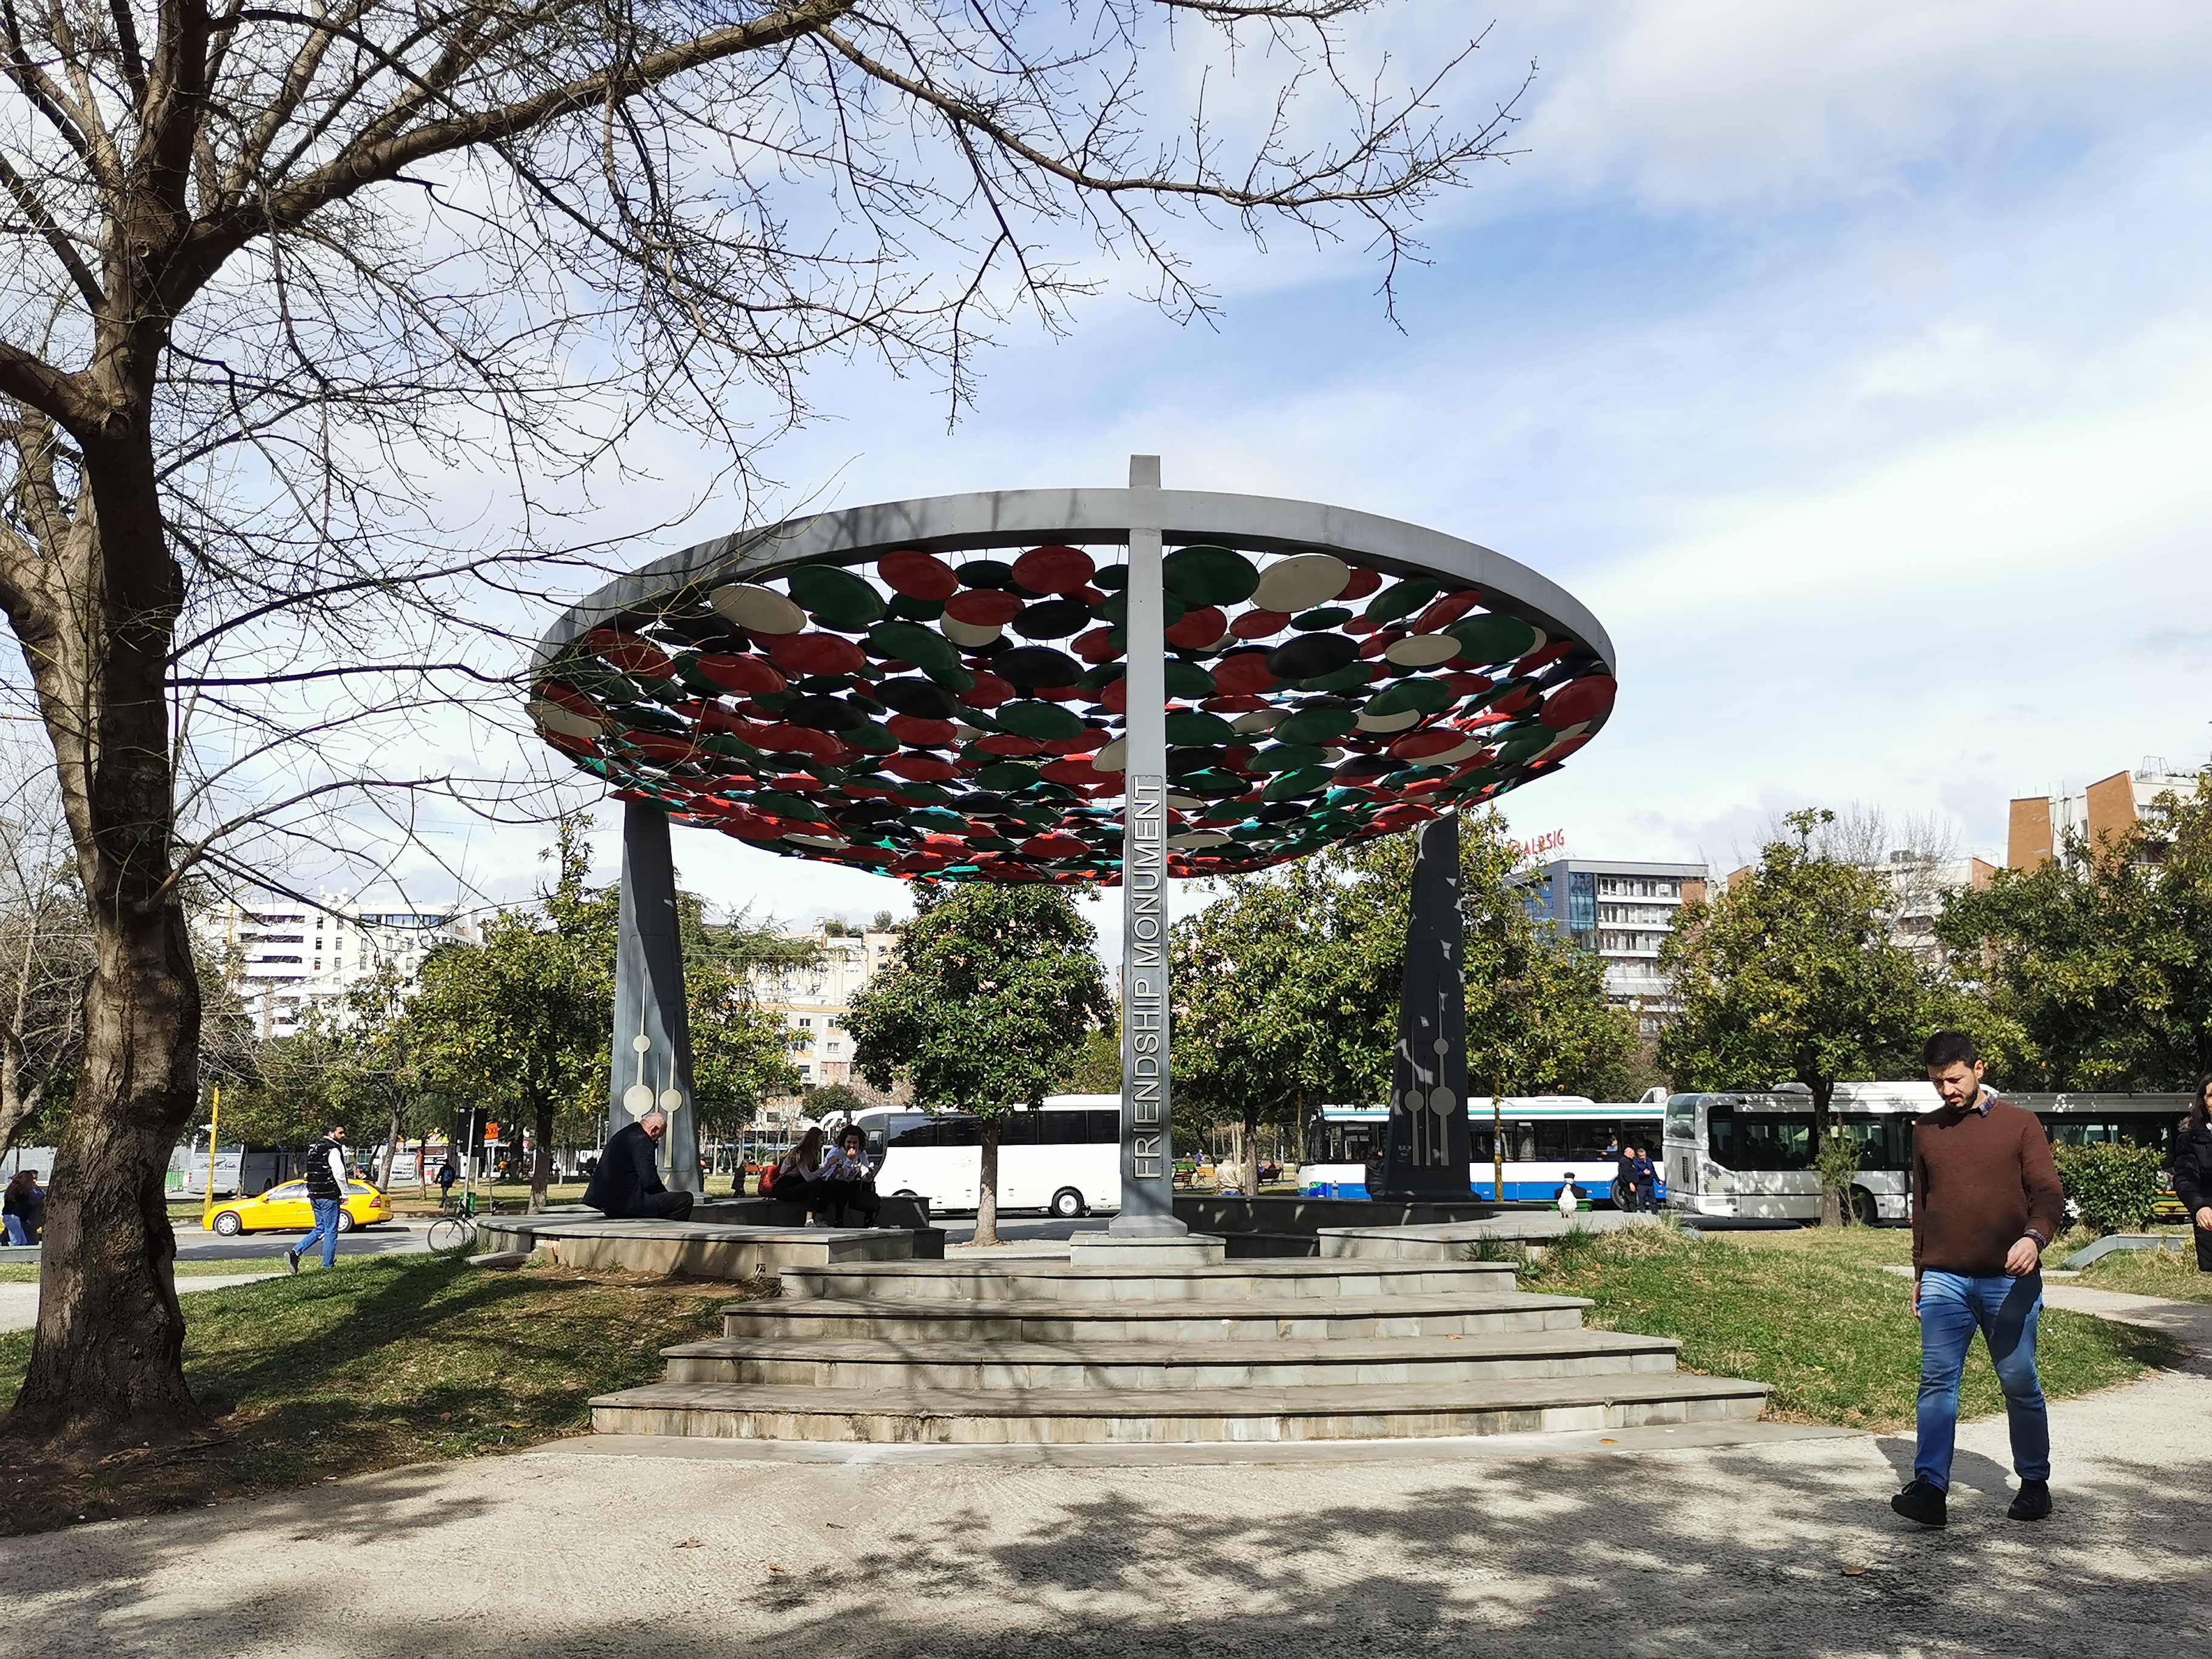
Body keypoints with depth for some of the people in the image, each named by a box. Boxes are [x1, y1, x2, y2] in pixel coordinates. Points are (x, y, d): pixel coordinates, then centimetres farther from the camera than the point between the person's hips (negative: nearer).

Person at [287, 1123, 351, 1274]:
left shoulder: (315, 1148, 15)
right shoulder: (333, 1151, -14)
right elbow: (339, 1174, -19)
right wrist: (344, 1194, -8)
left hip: (315, 1196, 9)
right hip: (329, 1196, -9)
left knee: (320, 1229, 17)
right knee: (331, 1231, 0)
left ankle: (295, 1253, 4)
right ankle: (328, 1266, 4)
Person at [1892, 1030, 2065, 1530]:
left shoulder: (2020, 1124, 2)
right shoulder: (1926, 1131, 12)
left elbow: (2048, 1194, -4)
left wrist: (2034, 1236, -25)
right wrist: (1919, 1272, 19)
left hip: (2009, 1280, -2)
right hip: (1944, 1279, 2)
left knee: (2020, 1384, 6)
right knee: (1937, 1381, -6)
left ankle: (2035, 1484, 23)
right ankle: (1929, 1489, -10)